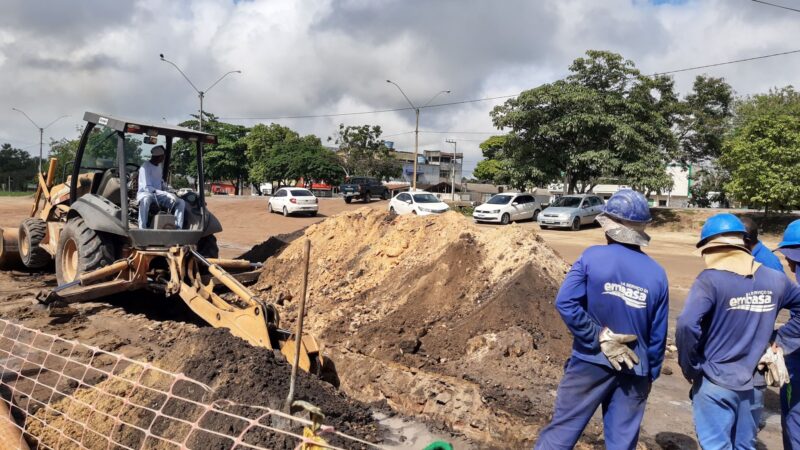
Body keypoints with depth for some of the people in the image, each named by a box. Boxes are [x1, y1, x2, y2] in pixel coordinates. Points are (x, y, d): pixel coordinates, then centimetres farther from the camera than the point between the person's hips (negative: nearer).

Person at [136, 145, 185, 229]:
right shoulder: (145, 166, -12)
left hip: (159, 194, 7)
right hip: (145, 193, -7)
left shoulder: (159, 166, 13)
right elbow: (147, 187, -22)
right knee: (146, 199, -44)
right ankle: (142, 229, -43)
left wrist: (167, 192, 4)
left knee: (181, 202, -10)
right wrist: (166, 194, -31)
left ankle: (178, 229, -17)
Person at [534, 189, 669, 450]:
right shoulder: (656, 274, -2)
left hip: (591, 362, -2)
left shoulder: (592, 257, -10)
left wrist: (599, 338, -12)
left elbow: (565, 303, -20)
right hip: (634, 370, 3)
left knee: (563, 429, 7)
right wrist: (650, 374, 15)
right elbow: (658, 335, 3)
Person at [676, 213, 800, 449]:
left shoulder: (710, 279, -16)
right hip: (746, 380, 6)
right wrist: (778, 345, 12)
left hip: (713, 381, -6)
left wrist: (689, 366, -14)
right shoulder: (774, 279, 3)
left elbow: (686, 325, -29)